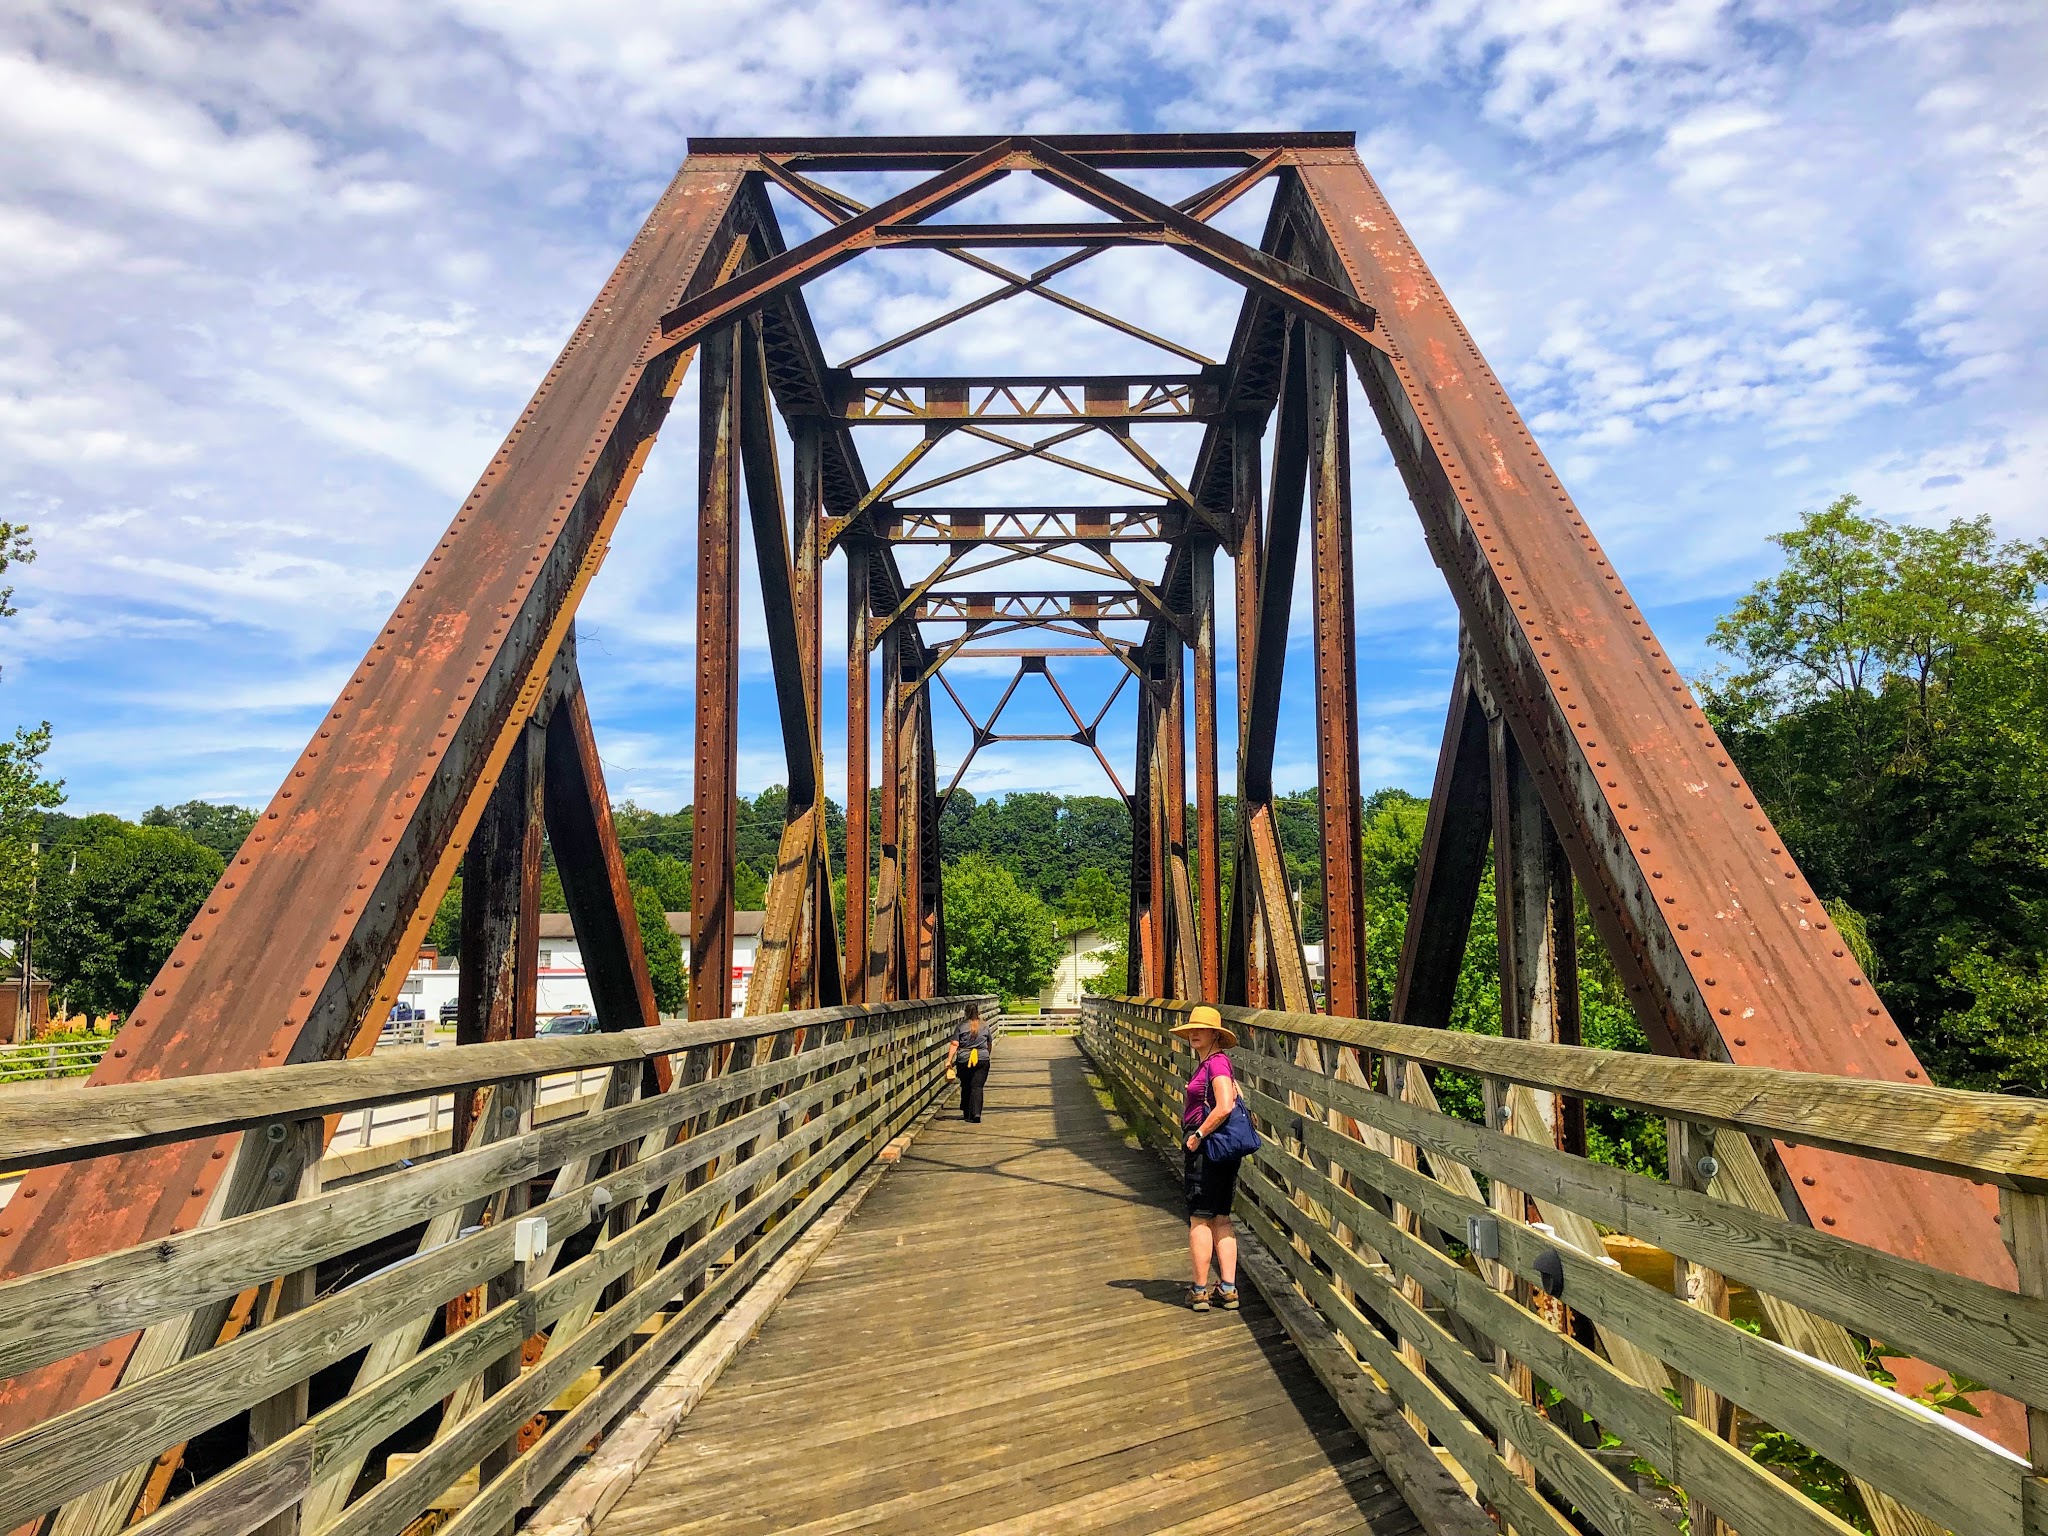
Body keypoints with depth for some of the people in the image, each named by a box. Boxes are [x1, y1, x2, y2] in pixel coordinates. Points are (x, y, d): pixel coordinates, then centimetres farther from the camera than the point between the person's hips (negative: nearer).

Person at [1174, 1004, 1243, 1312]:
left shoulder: (1216, 1063, -17)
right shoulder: (1209, 1063, 12)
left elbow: (1224, 1107, -28)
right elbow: (1234, 1095, 25)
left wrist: (1197, 1136, -18)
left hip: (1206, 1149, -10)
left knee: (1199, 1220, 0)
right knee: (1221, 1219, 12)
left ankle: (1200, 1291, 8)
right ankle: (1228, 1289, 15)